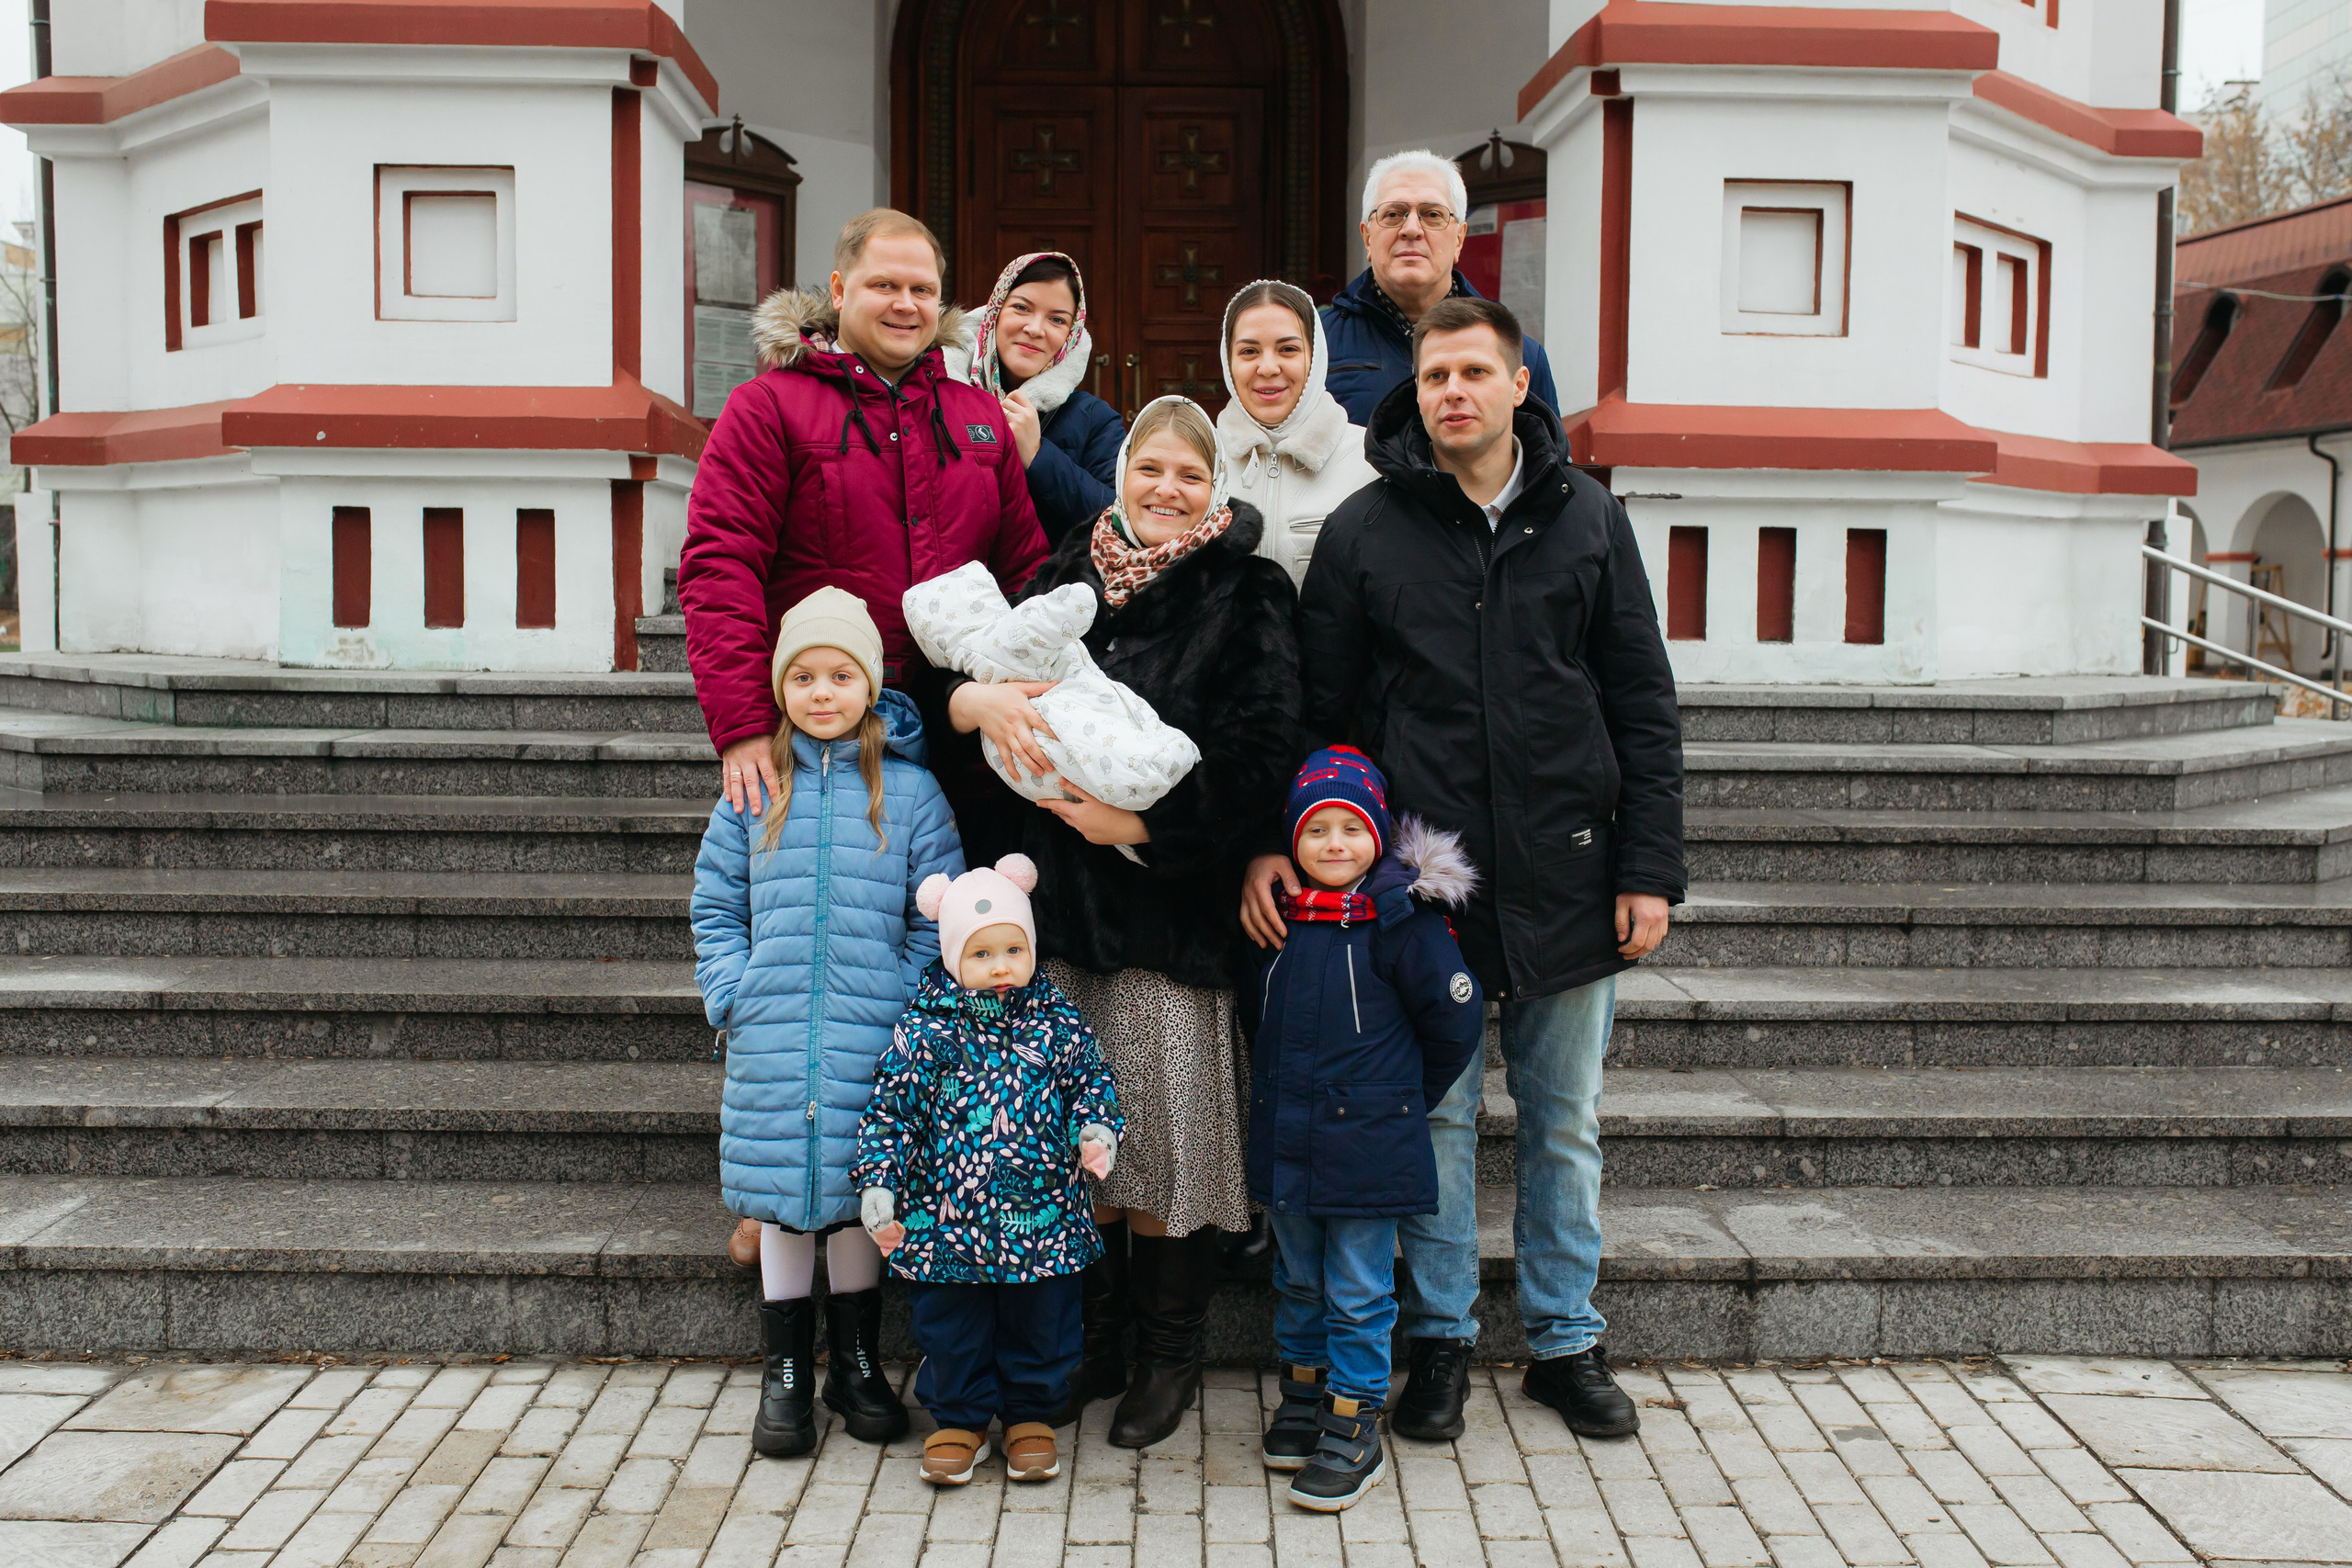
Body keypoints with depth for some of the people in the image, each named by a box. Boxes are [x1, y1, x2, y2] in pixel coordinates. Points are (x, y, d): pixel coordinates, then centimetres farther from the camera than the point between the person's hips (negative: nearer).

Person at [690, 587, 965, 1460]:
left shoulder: (909, 790, 0)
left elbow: (936, 919, 2)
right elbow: (715, 906, 9)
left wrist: (909, 1012, -6)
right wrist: (734, 997, -2)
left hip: (869, 1041, -1)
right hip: (770, 1041, 1)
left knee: (855, 1193, 8)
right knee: (782, 1196, 8)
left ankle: (857, 1364, 27)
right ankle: (786, 1373, 23)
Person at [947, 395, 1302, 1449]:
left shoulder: (1248, 594, 0)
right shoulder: (1067, 578, 13)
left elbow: (1258, 757, -9)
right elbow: (959, 692, 6)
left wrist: (1139, 825, -16)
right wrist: (982, 696, -17)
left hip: (1176, 897, -4)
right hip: (1063, 889, 4)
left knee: (1162, 1120, 0)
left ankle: (1170, 1354, 17)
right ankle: (1091, 1342, 22)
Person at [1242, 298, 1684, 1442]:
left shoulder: (1588, 520, 6)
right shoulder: (1365, 531, 2)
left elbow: (1644, 707, 6)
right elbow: (1313, 703, 5)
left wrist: (1651, 867, 0)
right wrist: (1273, 841, -5)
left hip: (1565, 876, 2)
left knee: (1565, 1120, 11)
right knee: (1436, 1113, 7)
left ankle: (1566, 1341, 26)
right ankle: (1439, 1339, 22)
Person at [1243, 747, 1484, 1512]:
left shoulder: (1402, 917, -13)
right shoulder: (1276, 915, 3)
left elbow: (1458, 1021, -7)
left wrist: (1403, 1096, 1)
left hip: (1367, 1143, -5)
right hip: (1285, 1136, 5)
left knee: (1357, 1293, 2)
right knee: (1297, 1279, 19)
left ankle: (1353, 1430, 12)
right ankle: (1304, 1390, 36)